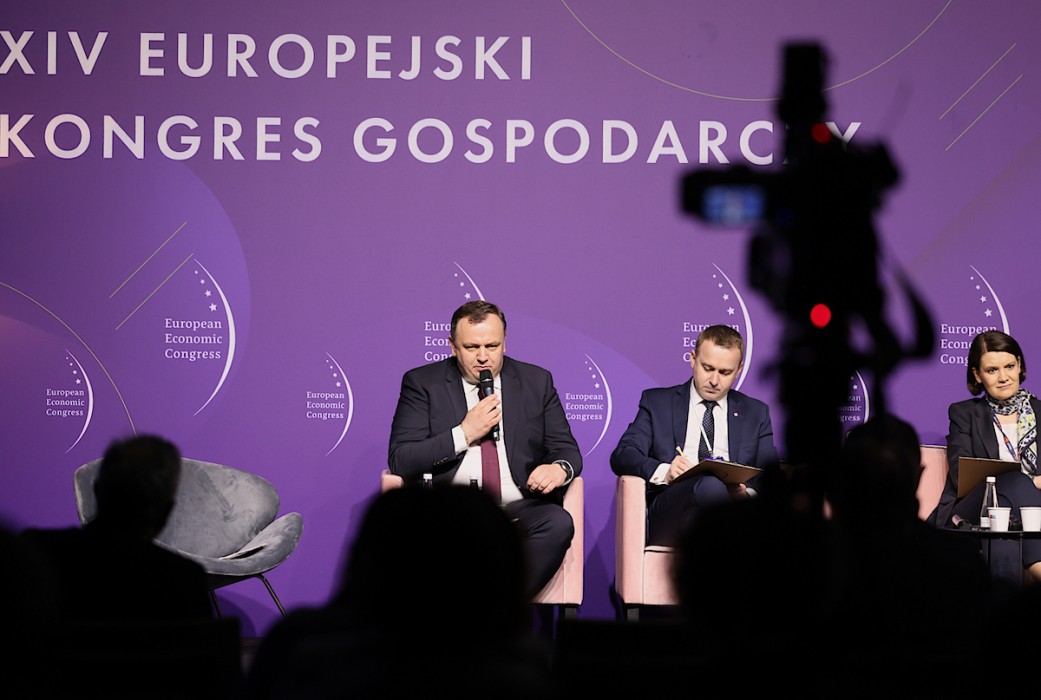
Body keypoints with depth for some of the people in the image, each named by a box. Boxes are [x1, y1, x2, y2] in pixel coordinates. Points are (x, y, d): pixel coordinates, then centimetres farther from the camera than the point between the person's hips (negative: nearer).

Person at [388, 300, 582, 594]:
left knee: (559, 523, -32)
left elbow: (566, 449, 15)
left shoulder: (537, 382, 15)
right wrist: (464, 433, -9)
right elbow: (399, 460, 0)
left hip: (519, 511, 2)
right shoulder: (422, 383, 8)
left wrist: (559, 468, -10)